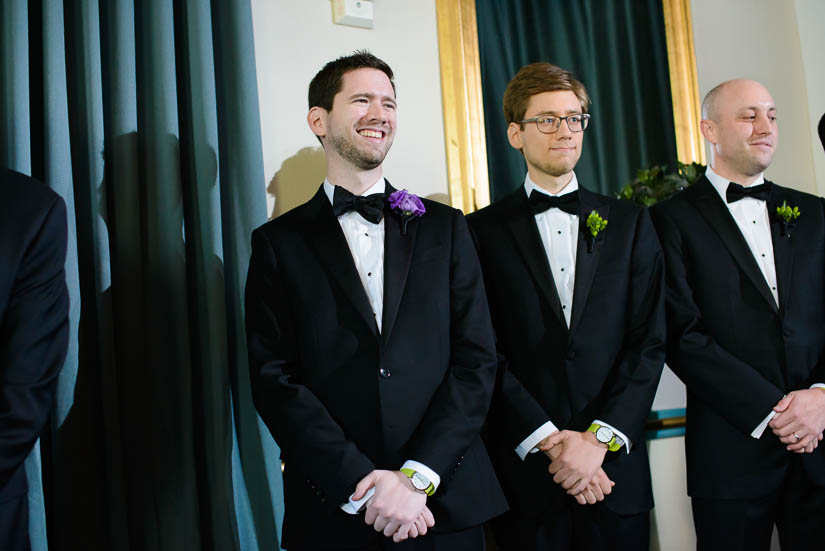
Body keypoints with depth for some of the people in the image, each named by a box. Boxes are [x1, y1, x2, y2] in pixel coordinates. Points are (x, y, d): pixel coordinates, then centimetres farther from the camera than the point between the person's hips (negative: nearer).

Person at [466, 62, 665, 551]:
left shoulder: (630, 223, 7)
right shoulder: (483, 231, 1)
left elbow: (650, 342, 0)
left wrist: (600, 438, -10)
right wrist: (548, 442, -12)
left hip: (616, 472, 2)